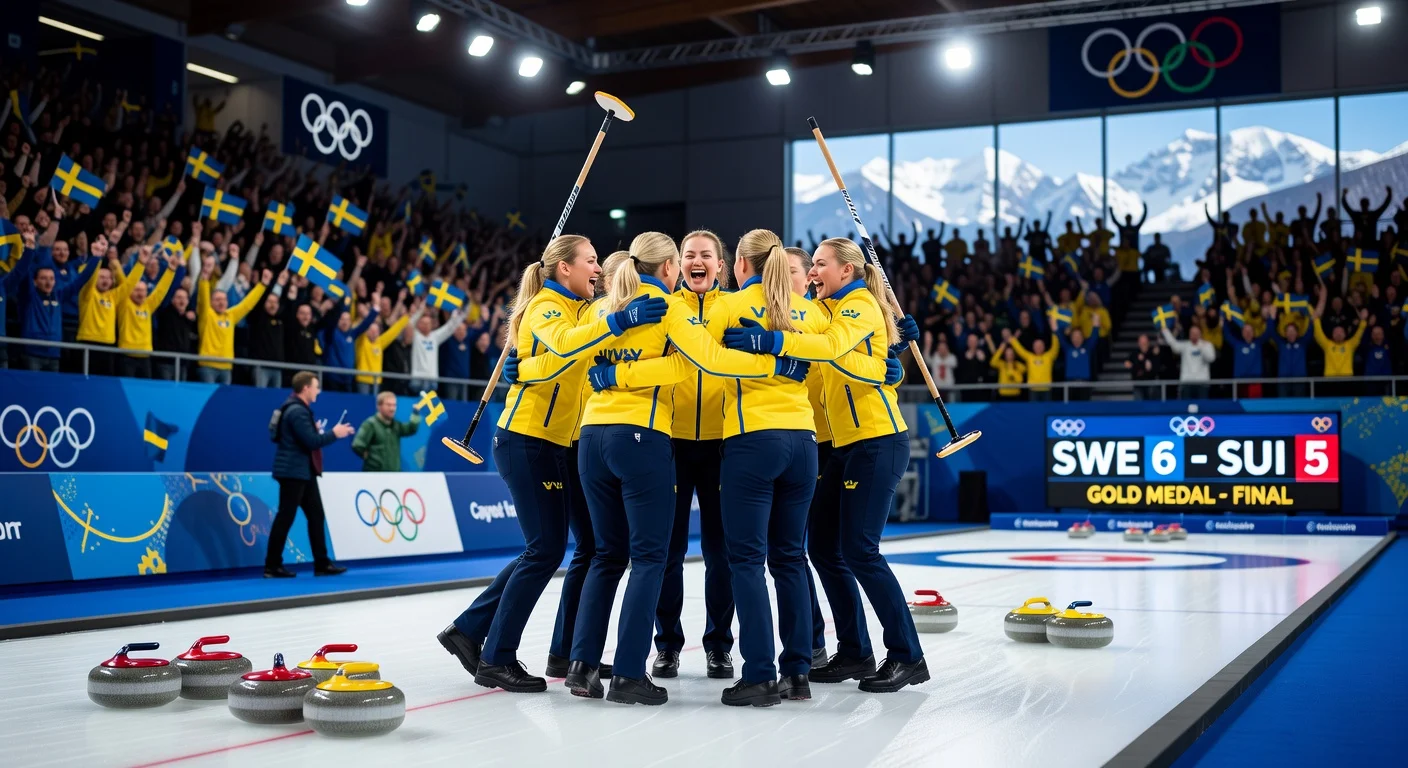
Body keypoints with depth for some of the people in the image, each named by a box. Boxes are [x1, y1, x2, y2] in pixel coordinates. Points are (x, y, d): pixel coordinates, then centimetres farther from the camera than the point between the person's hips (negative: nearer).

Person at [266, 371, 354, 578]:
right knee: (286, 517, -5)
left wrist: (316, 429, 12)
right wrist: (334, 434, -12)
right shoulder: (297, 411, -18)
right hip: (293, 472, -11)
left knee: (316, 515, 10)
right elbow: (311, 442, -22)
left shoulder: (299, 408, 15)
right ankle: (272, 566, 1)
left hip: (303, 472, 11)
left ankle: (322, 564, 14)